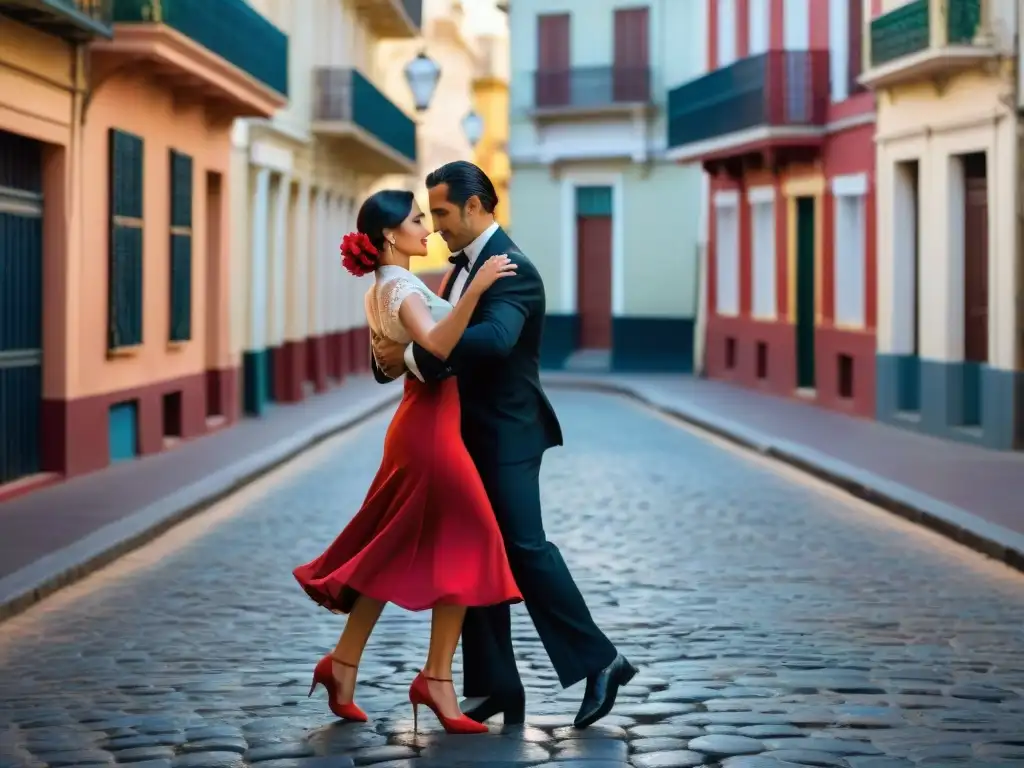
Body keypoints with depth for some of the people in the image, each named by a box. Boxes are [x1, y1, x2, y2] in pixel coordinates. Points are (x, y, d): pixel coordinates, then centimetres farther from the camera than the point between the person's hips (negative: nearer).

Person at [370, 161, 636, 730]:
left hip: (506, 434, -9)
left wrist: (409, 355, -33)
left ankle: (599, 661, -1)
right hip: (473, 435, 9)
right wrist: (391, 359, -7)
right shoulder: (466, 265, 14)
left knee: (524, 547, -11)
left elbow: (492, 339, -36)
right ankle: (495, 686, 12)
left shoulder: (512, 270, -16)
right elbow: (444, 337, 14)